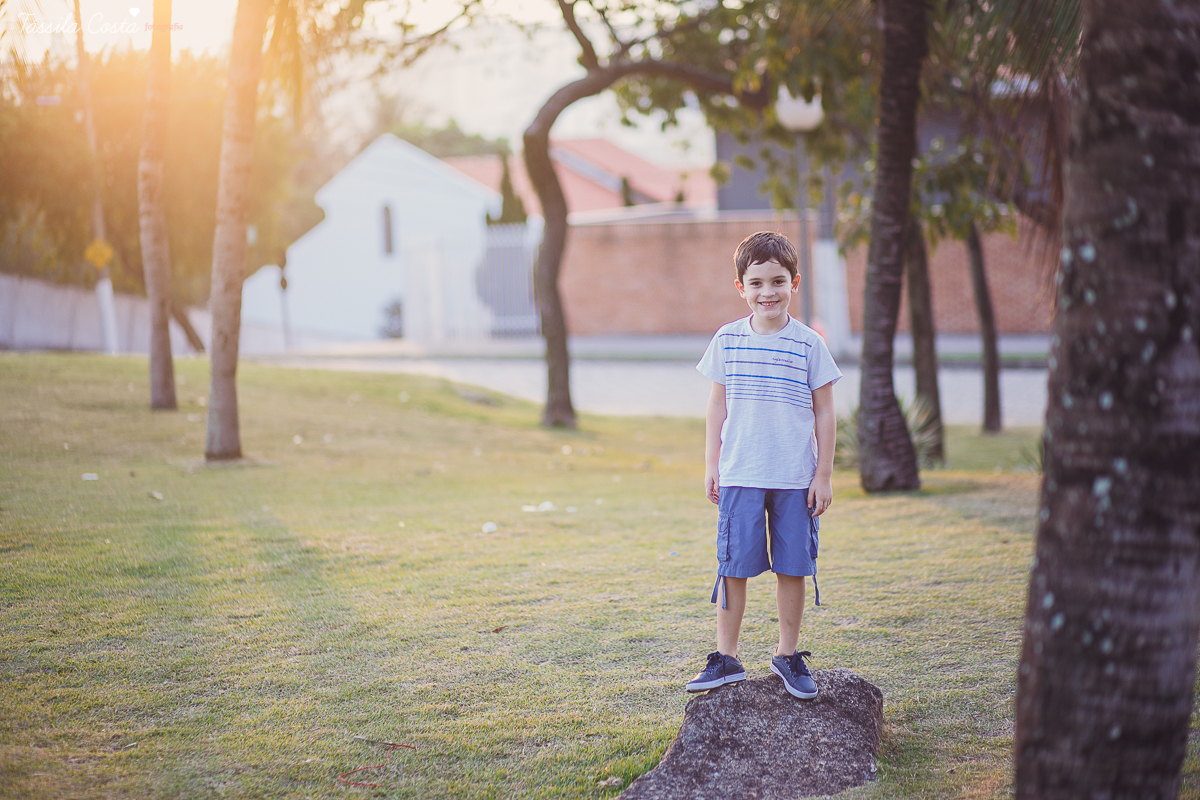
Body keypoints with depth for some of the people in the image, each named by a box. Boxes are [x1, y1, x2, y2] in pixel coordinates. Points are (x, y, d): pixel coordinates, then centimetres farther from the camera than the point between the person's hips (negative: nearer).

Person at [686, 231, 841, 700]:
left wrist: (824, 476, 0)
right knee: (734, 567, 2)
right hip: (739, 477, 1)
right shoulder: (727, 340, 3)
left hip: (796, 479, 0)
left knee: (792, 568, 6)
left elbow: (825, 414, 3)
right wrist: (711, 465, 7)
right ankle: (726, 658, 12)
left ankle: (788, 655, 20)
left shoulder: (809, 344, -1)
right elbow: (717, 406, 10)